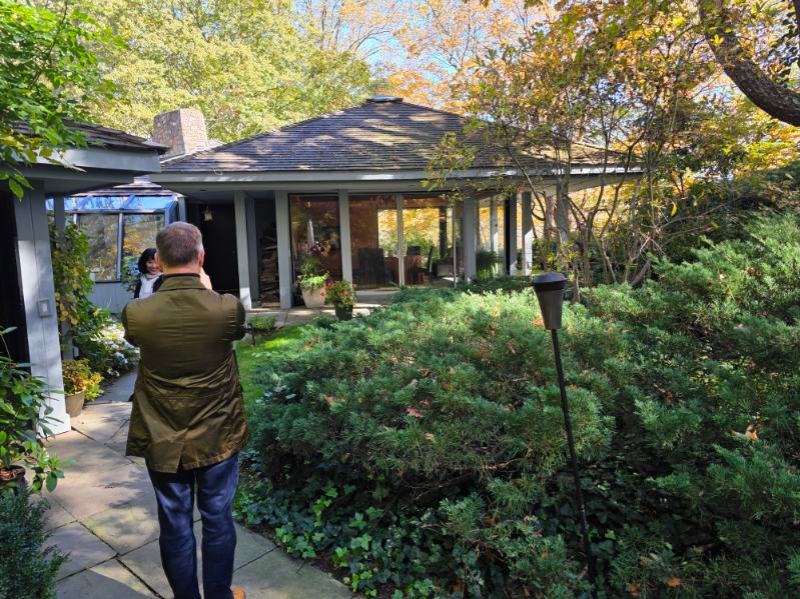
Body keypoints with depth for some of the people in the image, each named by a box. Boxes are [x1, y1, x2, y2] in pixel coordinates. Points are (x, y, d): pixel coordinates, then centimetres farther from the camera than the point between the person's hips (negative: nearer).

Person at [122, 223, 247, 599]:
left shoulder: (136, 313, -15)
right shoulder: (228, 307, -18)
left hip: (163, 442, 1)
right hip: (218, 437, 0)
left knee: (175, 526, 16)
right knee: (218, 520, 16)